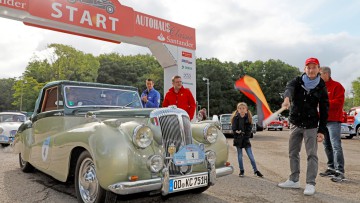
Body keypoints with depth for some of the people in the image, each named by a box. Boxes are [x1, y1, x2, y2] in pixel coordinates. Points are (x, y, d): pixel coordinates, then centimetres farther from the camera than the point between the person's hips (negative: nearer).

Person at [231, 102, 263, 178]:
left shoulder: (248, 118, -2)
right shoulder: (235, 118, -3)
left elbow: (249, 130, -4)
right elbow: (234, 129, -5)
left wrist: (241, 132, -16)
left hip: (246, 139, 0)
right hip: (238, 140, 0)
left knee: (251, 156, 1)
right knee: (240, 156, 9)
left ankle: (255, 171, 11)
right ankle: (242, 171, 20)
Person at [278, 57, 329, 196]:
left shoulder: (321, 87, -4)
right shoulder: (297, 81, -2)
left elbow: (324, 110, -3)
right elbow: (289, 88, -27)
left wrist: (322, 130, -8)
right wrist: (287, 98, -51)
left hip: (311, 126, -3)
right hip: (295, 124, 3)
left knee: (312, 155, -3)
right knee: (293, 153, 10)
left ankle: (310, 184, 5)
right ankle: (294, 180, 22)